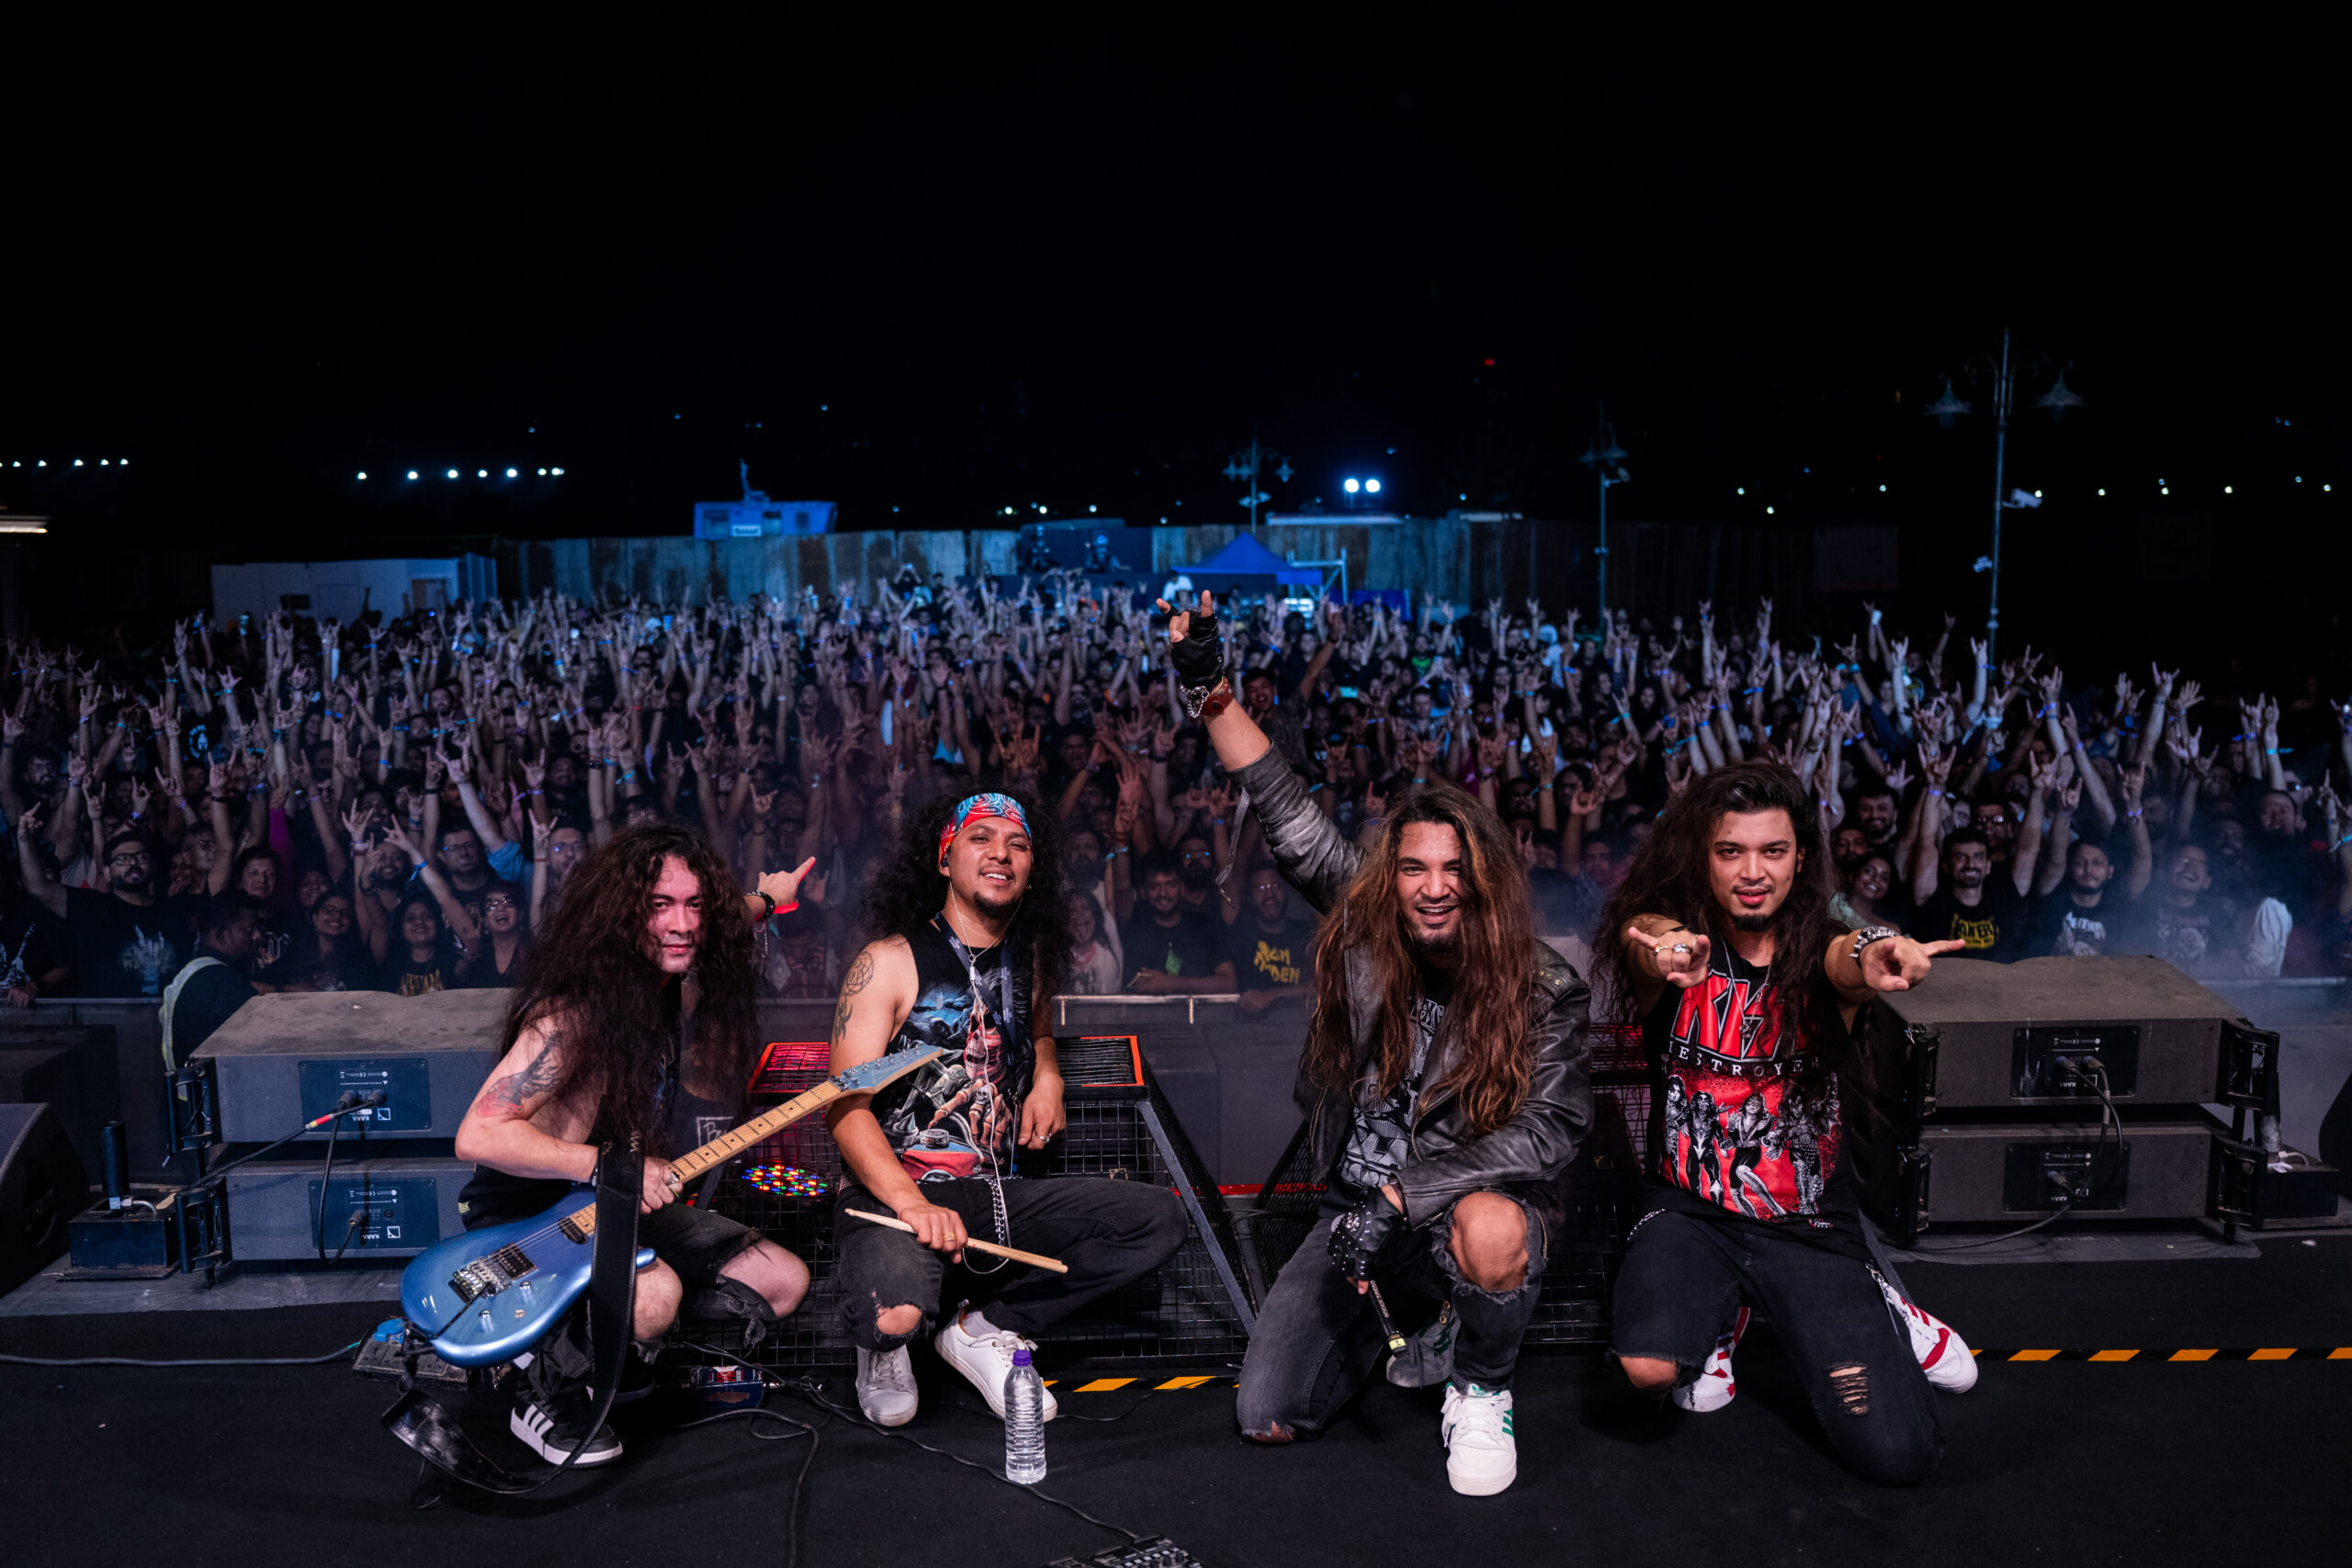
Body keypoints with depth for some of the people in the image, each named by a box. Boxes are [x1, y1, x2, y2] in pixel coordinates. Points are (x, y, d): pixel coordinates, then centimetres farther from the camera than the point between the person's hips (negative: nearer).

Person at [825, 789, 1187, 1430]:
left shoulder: (1028, 957, 12)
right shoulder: (890, 962, -7)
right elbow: (845, 1106, -15)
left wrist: (1047, 1075, 12)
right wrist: (911, 1204, -31)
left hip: (997, 1197, 6)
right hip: (891, 1193, -5)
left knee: (1158, 1217, -10)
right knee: (896, 1316, -36)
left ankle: (987, 1330, 1)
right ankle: (885, 1350, 6)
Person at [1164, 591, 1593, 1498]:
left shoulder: (1543, 991, -13)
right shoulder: (1362, 935, -5)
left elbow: (1550, 1127, -21)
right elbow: (1287, 816, -3)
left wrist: (1399, 1193, -29)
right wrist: (1212, 693, -9)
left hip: (1479, 1196, -3)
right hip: (1360, 1209, 3)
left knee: (1492, 1230, -41)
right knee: (1268, 1420, -5)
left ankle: (1480, 1390, -6)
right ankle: (1409, 1318, 24)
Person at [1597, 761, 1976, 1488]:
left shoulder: (1819, 950, -7)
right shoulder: (1667, 940, -8)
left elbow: (1846, 958, -31)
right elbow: (1645, 938, -33)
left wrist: (1876, 954, -57)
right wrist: (1663, 954, -59)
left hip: (1812, 1226, 0)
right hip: (1690, 1210, 0)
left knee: (1898, 1455, -8)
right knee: (1650, 1365, -28)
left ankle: (1881, 1314, 25)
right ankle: (1721, 1315, 10)